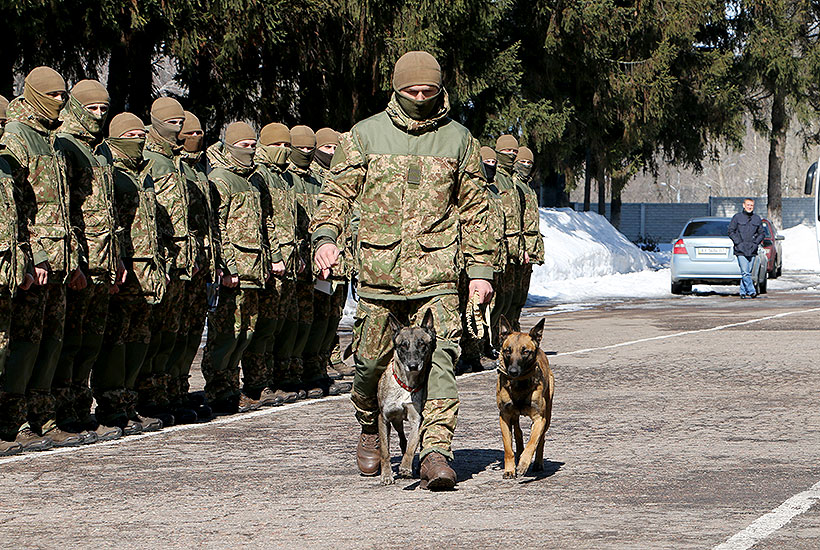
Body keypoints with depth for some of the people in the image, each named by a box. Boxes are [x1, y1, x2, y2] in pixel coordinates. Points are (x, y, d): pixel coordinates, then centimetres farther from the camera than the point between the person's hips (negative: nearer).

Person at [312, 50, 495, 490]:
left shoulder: (458, 139, 10)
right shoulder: (365, 135, 6)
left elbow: (473, 209, 14)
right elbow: (337, 191, 8)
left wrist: (480, 268, 9)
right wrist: (325, 236, -10)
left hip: (436, 273, 0)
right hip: (378, 269, 1)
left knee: (437, 359, -13)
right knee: (372, 358, 7)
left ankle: (436, 452, -18)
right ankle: (370, 428, 34)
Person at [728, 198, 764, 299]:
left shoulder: (757, 219, 13)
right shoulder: (737, 217, 3)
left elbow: (761, 234, 17)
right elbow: (731, 231, 3)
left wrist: (755, 243, 0)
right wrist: (738, 243, -7)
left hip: (752, 250, 4)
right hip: (741, 250, -4)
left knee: (749, 272, 6)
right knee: (745, 272, -13)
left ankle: (743, 292, 13)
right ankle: (751, 291, -16)